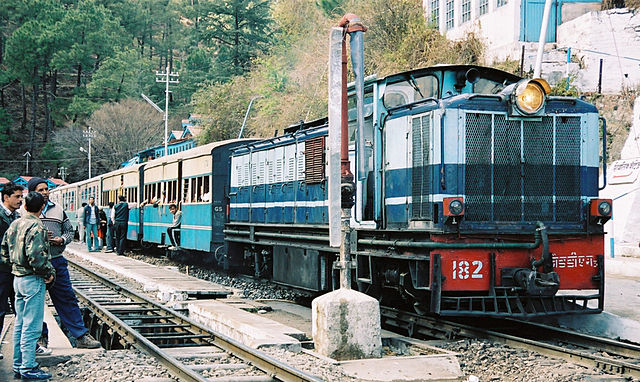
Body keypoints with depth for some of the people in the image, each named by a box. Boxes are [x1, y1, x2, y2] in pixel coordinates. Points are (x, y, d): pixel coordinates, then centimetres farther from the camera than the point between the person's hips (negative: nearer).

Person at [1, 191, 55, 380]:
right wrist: (49, 273, -12)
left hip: (18, 278, 9)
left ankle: (18, 365, 21)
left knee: (20, 324, 14)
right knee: (31, 326, -4)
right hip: (33, 280, -9)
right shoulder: (36, 227, -17)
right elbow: (36, 257, -25)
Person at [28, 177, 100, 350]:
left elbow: (69, 231, 17)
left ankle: (81, 336, 6)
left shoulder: (58, 209, 11)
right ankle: (41, 337, 19)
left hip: (57, 261, 3)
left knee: (67, 298, 4)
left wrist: (61, 239, -4)